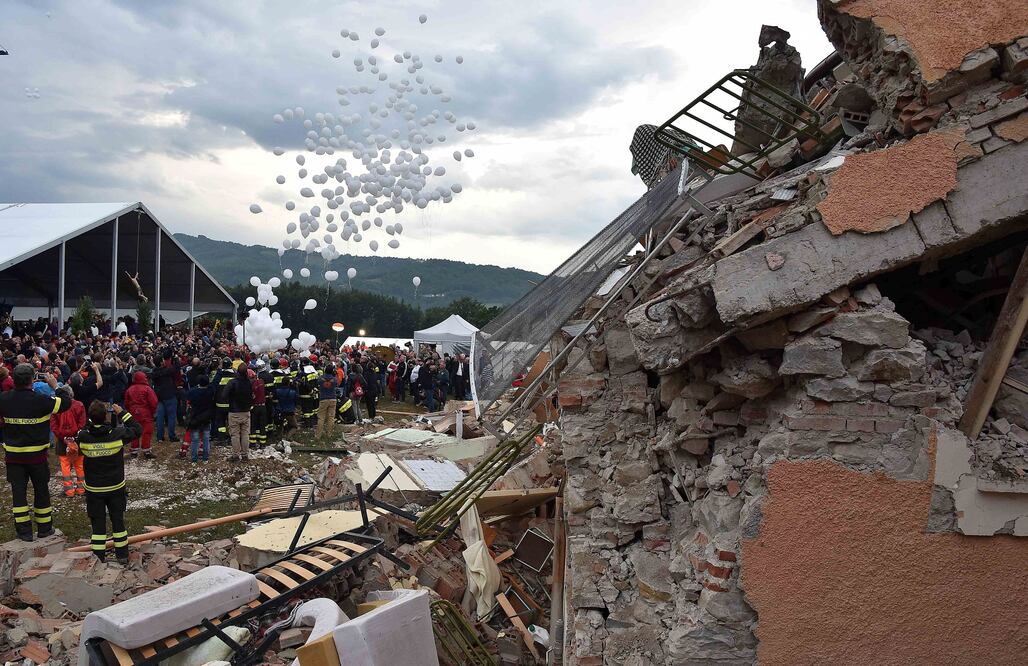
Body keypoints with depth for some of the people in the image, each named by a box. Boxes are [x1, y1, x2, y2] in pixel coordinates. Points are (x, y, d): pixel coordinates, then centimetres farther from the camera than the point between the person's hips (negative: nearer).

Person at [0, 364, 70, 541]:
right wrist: (55, 386, 5)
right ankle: (44, 528, 22)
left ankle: (24, 530, 11)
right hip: (37, 455, -2)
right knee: (41, 490, 12)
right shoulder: (41, 400, -18)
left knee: (18, 491, 9)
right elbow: (66, 403, -6)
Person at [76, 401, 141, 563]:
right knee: (118, 520, 14)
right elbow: (138, 429, -4)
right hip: (116, 487, 0)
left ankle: (98, 557, 15)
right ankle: (122, 554, 23)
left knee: (98, 522, 10)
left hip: (94, 489, 0)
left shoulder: (83, 437, -16)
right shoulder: (117, 434, -20)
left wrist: (92, 420, 2)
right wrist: (122, 413, 0)